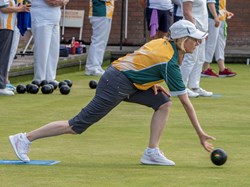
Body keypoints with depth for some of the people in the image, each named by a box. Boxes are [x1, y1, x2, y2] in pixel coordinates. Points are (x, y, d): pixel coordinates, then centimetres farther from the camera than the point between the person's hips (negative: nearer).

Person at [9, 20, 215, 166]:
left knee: (164, 103, 2)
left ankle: (152, 152, 1)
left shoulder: (162, 43, 7)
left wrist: (152, 83, 8)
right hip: (116, 85, -10)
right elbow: (186, 102, -16)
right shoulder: (170, 62, -18)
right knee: (78, 125, -5)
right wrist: (200, 134, -12)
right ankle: (26, 138, 2)